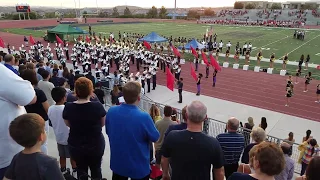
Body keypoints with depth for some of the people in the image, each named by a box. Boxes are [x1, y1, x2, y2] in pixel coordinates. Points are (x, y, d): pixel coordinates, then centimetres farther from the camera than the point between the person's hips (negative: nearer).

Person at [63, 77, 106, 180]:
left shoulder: (68, 107, -17)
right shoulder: (97, 106, -21)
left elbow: (68, 124, 3)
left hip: (75, 145, 1)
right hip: (96, 144, -1)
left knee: (81, 169, 25)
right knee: (96, 169, 23)